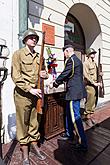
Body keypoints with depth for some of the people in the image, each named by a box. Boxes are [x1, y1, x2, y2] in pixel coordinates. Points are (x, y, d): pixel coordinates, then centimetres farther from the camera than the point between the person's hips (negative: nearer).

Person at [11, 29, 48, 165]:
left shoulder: (38, 56, 13)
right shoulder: (18, 54, -4)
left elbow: (42, 74, 21)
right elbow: (16, 76, -12)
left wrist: (43, 74, -3)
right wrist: (30, 89, -18)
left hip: (36, 93, 5)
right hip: (22, 94, -5)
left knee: (34, 122, 15)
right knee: (23, 123, 7)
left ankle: (34, 145, 34)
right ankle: (25, 153, 25)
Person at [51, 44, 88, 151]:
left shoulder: (71, 60, -13)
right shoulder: (77, 60, 18)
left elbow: (64, 74, -13)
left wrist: (55, 83, 2)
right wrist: (59, 81, 17)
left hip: (74, 92, -11)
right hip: (77, 90, 11)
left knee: (75, 116, -4)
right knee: (69, 113, 20)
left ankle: (82, 143, 7)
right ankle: (69, 134, 36)